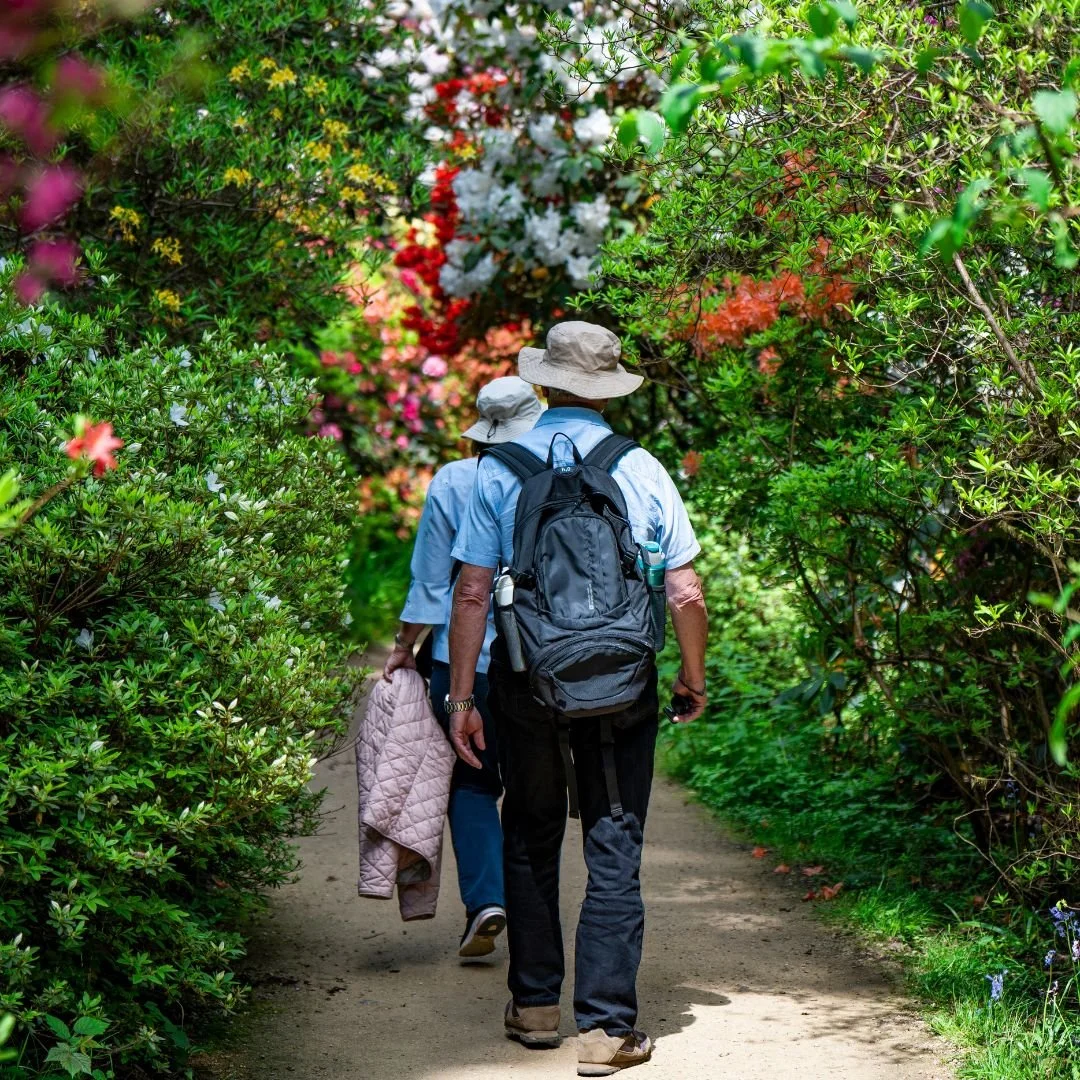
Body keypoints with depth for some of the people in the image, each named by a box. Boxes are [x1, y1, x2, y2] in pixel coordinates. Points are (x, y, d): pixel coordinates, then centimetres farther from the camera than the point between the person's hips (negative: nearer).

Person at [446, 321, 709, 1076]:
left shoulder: (498, 469, -1)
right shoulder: (641, 470, -2)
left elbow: (473, 591, -4)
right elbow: (686, 592, -2)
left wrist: (462, 697, 2)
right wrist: (695, 679, 12)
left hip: (526, 681, 1)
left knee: (531, 843, 18)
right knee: (615, 853, 3)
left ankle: (536, 1007, 26)